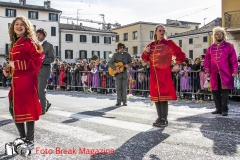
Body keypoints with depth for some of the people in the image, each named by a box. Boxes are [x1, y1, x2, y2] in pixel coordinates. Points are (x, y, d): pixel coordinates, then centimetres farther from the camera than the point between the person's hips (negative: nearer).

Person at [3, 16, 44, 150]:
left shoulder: (29, 42, -8)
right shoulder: (14, 43, 17)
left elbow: (37, 60, -18)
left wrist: (16, 65, -19)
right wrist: (9, 70, 7)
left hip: (27, 80, -9)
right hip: (16, 81, 9)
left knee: (27, 110, -3)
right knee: (14, 109, 13)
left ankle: (30, 141, 10)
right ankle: (23, 137, 29)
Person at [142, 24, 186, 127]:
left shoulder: (169, 43, 1)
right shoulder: (151, 45, 14)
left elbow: (181, 55, 1)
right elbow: (145, 59, 17)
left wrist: (177, 65, -10)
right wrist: (146, 52, -2)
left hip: (164, 74, -5)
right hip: (154, 75, 5)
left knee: (163, 96, -8)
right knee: (156, 96, 7)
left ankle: (164, 119, 0)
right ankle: (160, 118, 18)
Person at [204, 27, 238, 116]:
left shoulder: (228, 46, 3)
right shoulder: (211, 47, 13)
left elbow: (234, 60, -1)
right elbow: (207, 60, 11)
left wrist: (234, 71, -8)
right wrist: (207, 71, 3)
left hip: (225, 73, -4)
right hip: (214, 73, 4)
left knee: (225, 91, -4)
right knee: (215, 91, 7)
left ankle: (224, 110, 2)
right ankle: (218, 109, 17)